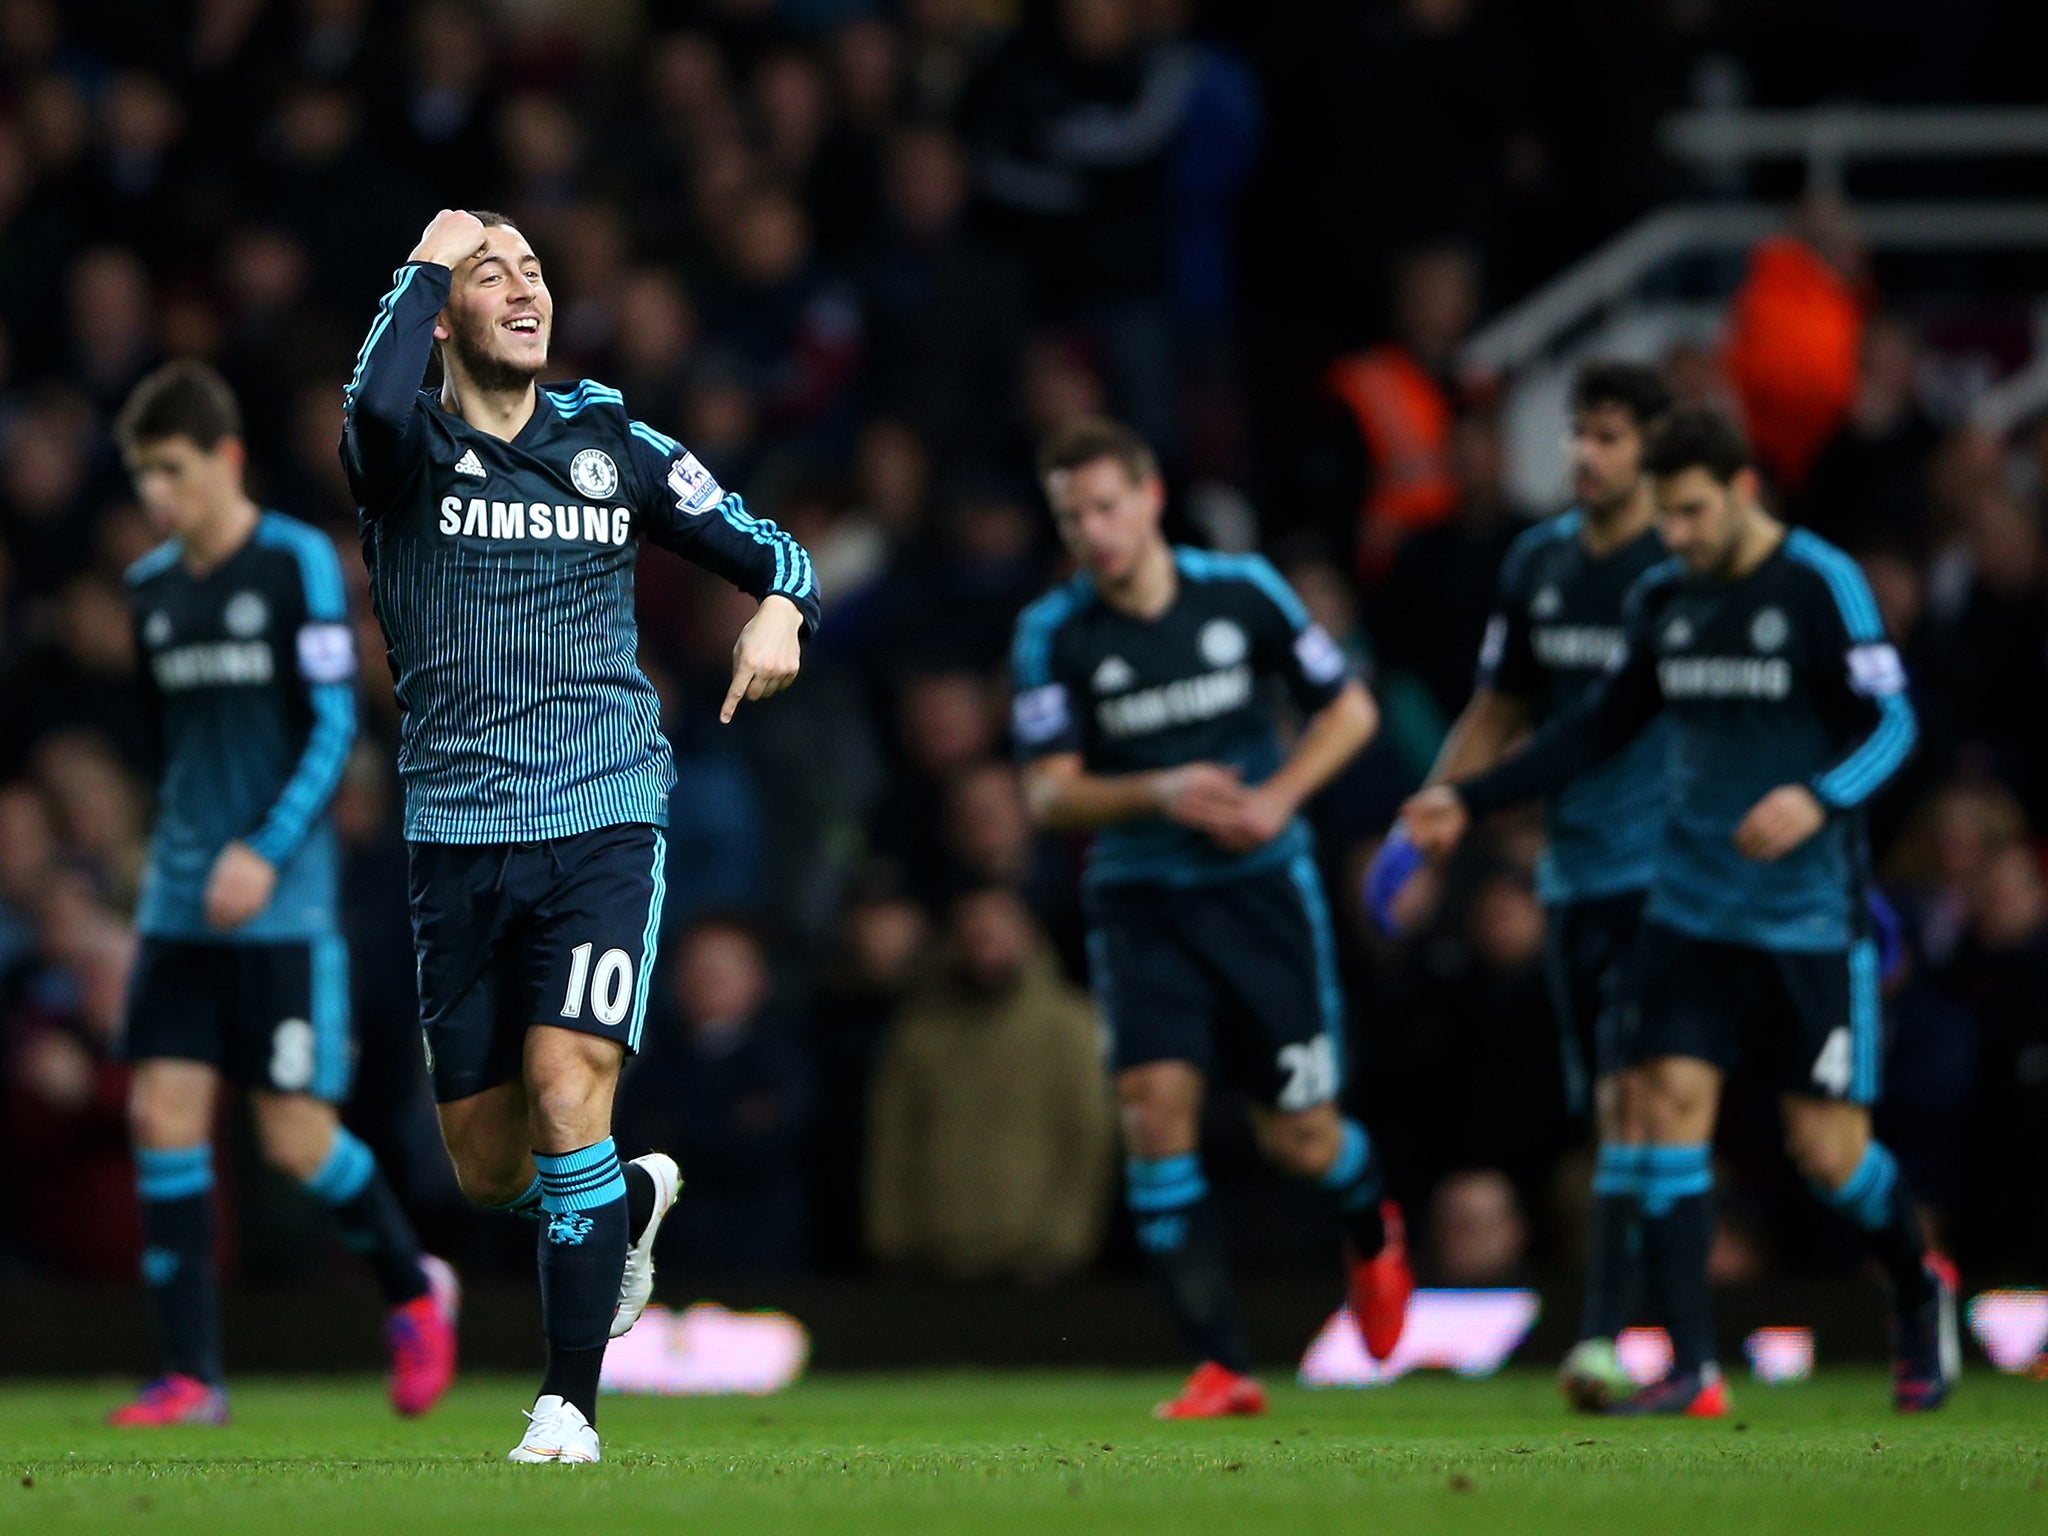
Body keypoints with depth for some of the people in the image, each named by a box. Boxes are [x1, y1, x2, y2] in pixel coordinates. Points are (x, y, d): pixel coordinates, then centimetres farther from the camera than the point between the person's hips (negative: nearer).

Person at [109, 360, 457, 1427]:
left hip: (283, 903, -5)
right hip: (180, 901, 5)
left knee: (297, 1135, -6)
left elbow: (334, 729, -10)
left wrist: (266, 853, -19)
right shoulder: (151, 588, 10)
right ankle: (189, 1376, -3)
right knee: (164, 1116, -6)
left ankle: (415, 1291, 21)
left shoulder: (297, 563, -6)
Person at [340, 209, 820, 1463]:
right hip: (458, 832, 1)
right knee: (488, 1172, 6)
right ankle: (631, 1201, 41)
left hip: (606, 817, -1)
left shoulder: (612, 443, 8)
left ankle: (570, 1406, -12)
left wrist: (781, 614, -6)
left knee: (567, 1087, -20)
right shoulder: (404, 445, 0)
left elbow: (772, 551, 17)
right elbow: (378, 402, -27)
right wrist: (426, 261, -13)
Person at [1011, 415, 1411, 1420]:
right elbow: (1048, 796, -8)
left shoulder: (1242, 592, -5)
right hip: (1141, 902, 0)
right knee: (1155, 1106, -18)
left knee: (1299, 1139, 1)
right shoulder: (1054, 635, -6)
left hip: (1262, 886, 0)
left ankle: (1371, 1231, 39)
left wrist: (1279, 797, -11)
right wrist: (1157, 793, -24)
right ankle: (1221, 1368, -13)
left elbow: (1349, 707, 5)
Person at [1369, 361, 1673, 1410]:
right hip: (1570, 879, 6)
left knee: (1630, 1100, -16)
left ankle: (1604, 1339, -21)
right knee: (1607, 1113, 9)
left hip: (1665, 878, -6)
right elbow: (1499, 712, 20)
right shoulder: (1537, 564, 10)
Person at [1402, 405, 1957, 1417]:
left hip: (1811, 916, -5)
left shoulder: (1822, 585, -9)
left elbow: (1890, 724, -12)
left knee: (1825, 1148, -3)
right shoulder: (1661, 600, 8)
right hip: (1691, 907, 5)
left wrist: (1818, 798, -31)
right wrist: (1472, 801, 13)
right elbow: (1602, 728, 18)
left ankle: (1917, 1286, 29)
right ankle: (1691, 1371, -9)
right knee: (1671, 1101, -10)